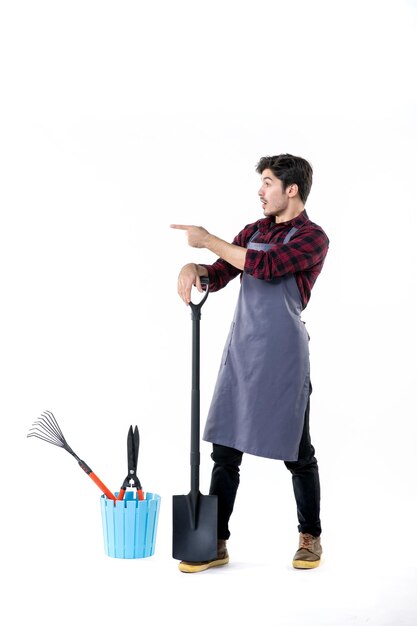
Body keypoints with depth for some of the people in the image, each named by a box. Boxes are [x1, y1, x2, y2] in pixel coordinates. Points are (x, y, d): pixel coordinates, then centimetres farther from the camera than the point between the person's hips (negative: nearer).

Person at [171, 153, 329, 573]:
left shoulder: (312, 238, -9)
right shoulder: (254, 231, 14)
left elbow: (265, 265, -23)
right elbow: (219, 274, 12)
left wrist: (208, 240, -17)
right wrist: (193, 268, -11)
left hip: (283, 360, -6)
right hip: (240, 353, 6)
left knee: (297, 453, 6)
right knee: (225, 452, 4)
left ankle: (310, 537, 23)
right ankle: (216, 544, 10)